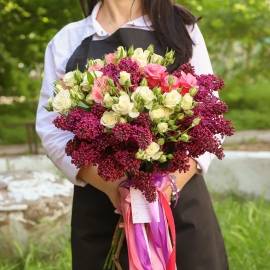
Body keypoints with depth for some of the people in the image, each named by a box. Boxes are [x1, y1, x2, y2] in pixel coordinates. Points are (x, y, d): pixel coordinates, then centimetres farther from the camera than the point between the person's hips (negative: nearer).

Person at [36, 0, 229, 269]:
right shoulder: (67, 40, 7)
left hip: (180, 198, 0)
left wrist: (177, 176, -14)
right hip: (98, 203, 0)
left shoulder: (183, 28, 7)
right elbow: (52, 127, 2)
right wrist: (107, 183, -13)